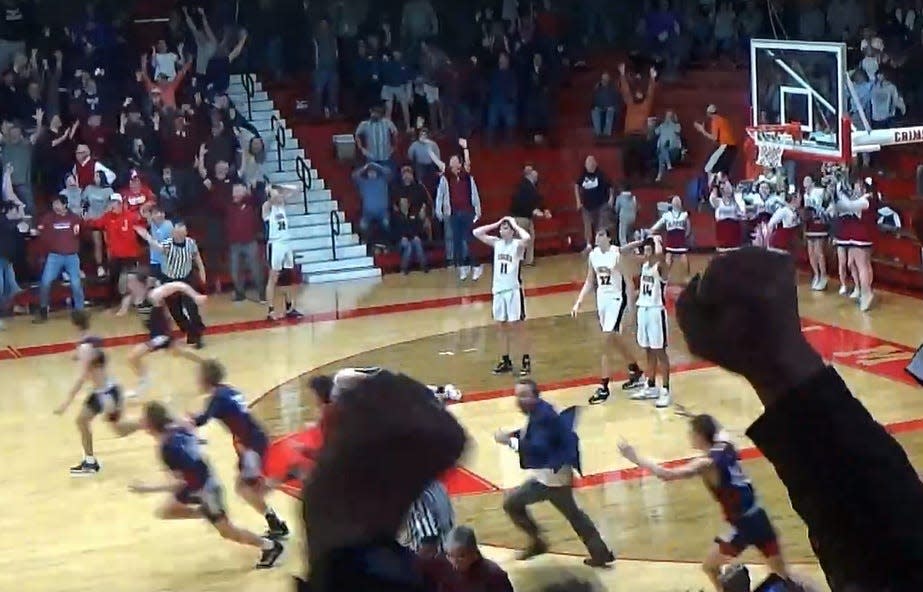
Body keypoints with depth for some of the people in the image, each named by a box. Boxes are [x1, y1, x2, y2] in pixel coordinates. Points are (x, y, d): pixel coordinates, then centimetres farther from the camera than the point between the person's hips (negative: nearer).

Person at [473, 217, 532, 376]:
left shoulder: (517, 244, -11)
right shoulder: (496, 243, 5)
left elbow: (527, 238, -34)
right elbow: (476, 233, 2)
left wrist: (515, 226, -18)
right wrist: (496, 224, -1)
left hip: (514, 290, -6)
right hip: (499, 289, 6)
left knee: (517, 327, -3)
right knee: (503, 327, 13)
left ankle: (526, 361, 5)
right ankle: (506, 361, 22)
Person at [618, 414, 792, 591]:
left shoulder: (707, 463, -17)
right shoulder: (726, 446, 4)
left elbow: (667, 475, -26)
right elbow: (716, 431, 31)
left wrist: (635, 458, -20)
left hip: (743, 525, -7)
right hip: (759, 518, 7)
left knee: (710, 567, 13)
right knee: (782, 574, 20)